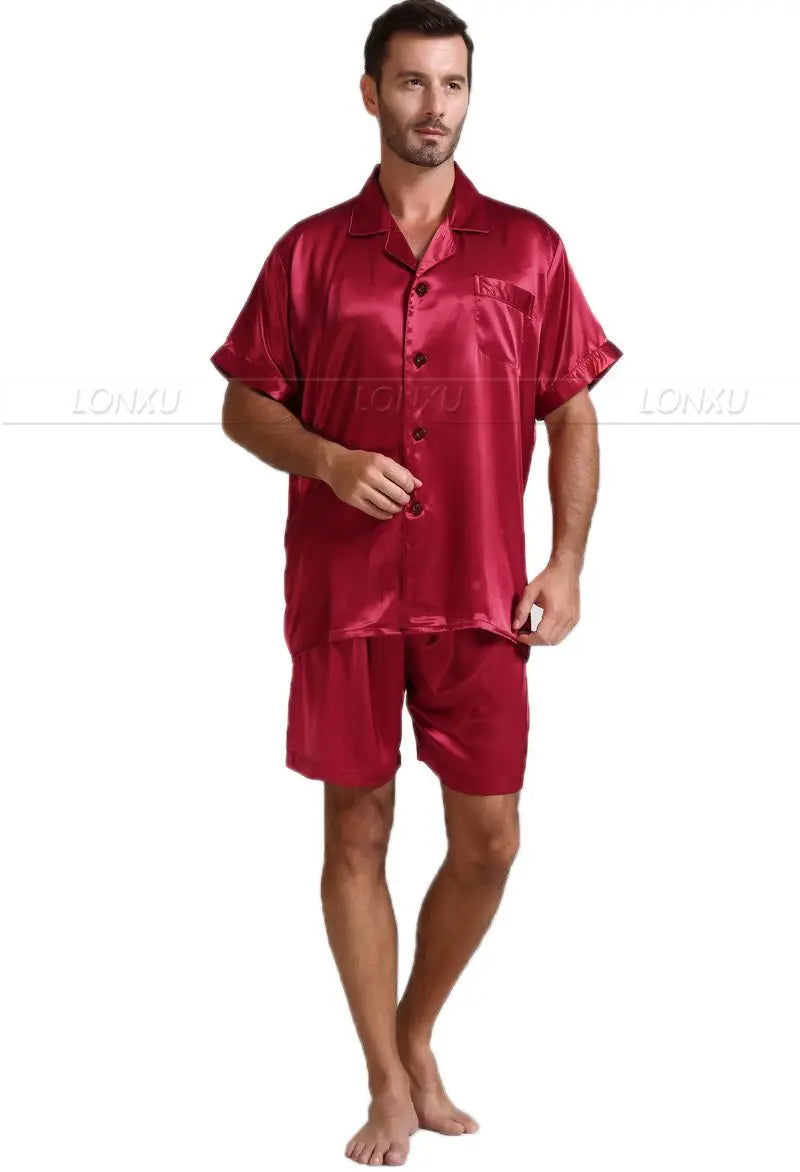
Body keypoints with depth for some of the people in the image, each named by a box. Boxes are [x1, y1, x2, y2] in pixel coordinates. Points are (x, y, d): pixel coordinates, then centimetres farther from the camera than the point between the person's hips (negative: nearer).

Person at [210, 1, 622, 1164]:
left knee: (489, 839, 3)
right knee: (358, 831, 5)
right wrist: (330, 460, -13)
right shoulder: (311, 251, 4)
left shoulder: (527, 248, 4)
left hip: (479, 594, 1)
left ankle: (417, 1039, 28)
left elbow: (572, 414, 6)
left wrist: (567, 564, -4)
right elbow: (244, 405, 7)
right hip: (343, 590, 0)